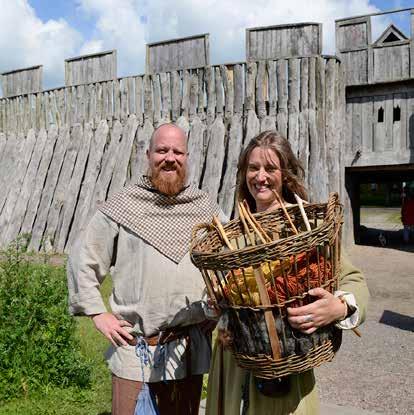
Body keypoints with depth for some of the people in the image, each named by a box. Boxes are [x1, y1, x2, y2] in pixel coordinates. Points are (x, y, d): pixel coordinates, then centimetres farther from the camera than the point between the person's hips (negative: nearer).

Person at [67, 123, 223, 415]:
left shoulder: (206, 207, 3)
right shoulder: (121, 207, -4)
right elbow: (82, 261, 3)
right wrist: (98, 314, -3)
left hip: (191, 347, 3)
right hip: (135, 345, -2)